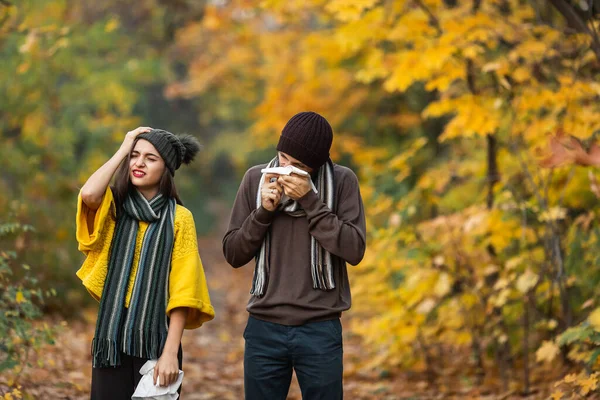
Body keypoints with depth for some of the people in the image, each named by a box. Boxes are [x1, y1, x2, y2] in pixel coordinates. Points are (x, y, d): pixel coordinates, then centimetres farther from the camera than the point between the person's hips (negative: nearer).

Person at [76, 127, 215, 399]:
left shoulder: (179, 218, 0)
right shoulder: (114, 208, 6)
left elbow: (182, 290, -6)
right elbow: (88, 194, -18)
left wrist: (171, 352, -14)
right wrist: (123, 149, -6)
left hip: (156, 339, -2)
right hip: (111, 337, 2)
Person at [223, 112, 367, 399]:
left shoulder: (342, 181, -2)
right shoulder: (256, 179, 4)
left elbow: (354, 251, -11)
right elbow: (233, 254, 4)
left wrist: (310, 200, -15)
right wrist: (264, 211, -10)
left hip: (321, 330, -2)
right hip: (264, 328, 2)